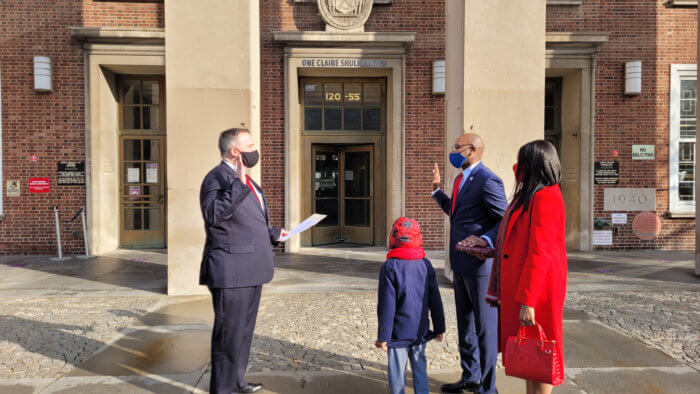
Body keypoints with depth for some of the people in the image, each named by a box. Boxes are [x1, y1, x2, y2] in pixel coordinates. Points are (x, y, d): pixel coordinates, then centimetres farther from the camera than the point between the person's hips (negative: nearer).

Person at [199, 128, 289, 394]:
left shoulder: (243, 179, 17)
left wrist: (273, 233, 30)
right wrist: (238, 183, -36)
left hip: (250, 270, 10)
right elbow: (213, 214, -32)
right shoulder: (217, 178, -14)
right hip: (231, 271, -10)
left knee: (243, 330, 20)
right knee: (229, 332, 2)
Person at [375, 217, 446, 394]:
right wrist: (439, 328, 14)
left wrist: (383, 336, -9)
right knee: (420, 366, 18)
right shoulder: (426, 264, 0)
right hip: (420, 330, 4)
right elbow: (435, 301, 5)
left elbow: (386, 305, -14)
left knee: (397, 370, 7)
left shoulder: (390, 267, -13)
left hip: (398, 332, -4)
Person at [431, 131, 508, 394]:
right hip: (461, 264, 10)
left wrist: (486, 240, -29)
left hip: (479, 264, -10)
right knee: (465, 323, 19)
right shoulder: (461, 179, 14)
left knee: (484, 326, 3)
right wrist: (437, 189, 19)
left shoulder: (487, 181, -15)